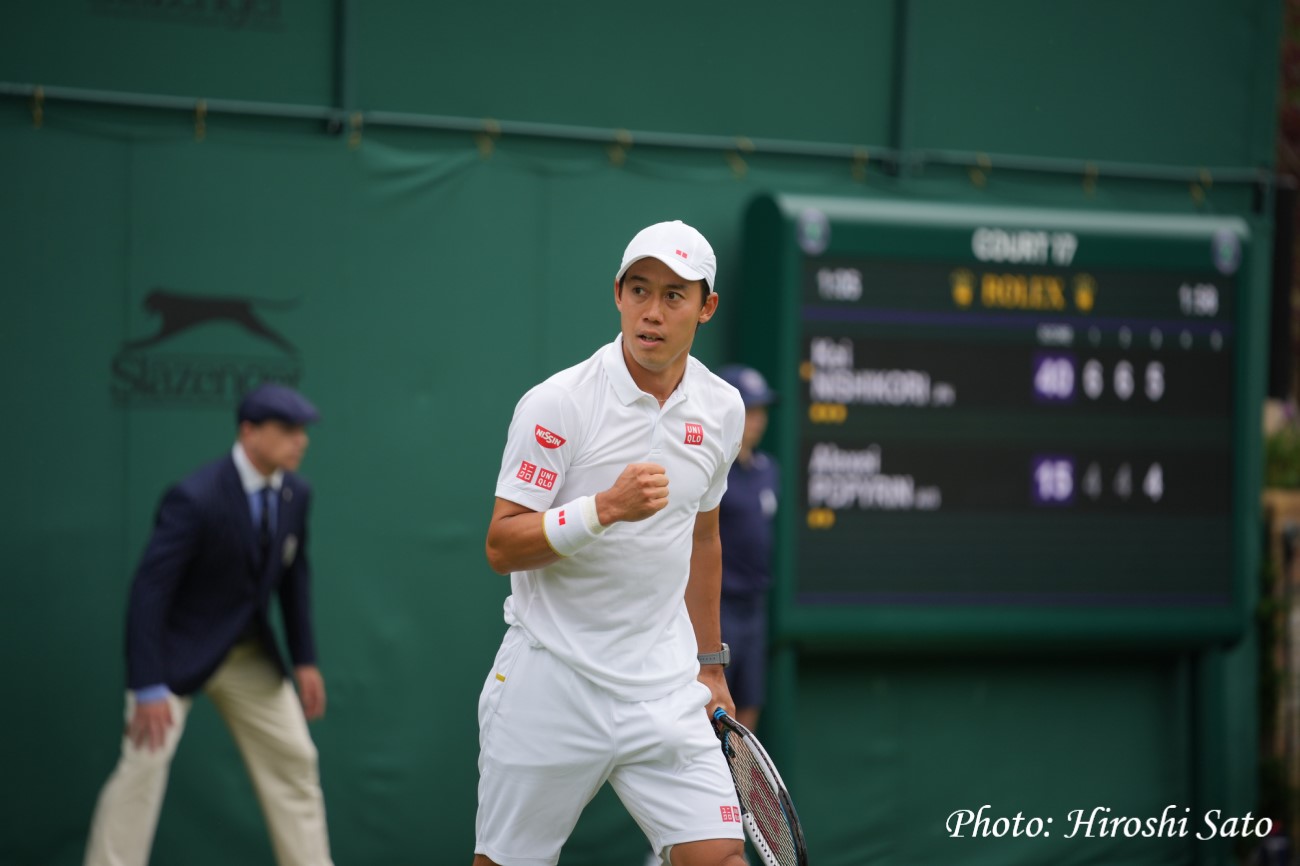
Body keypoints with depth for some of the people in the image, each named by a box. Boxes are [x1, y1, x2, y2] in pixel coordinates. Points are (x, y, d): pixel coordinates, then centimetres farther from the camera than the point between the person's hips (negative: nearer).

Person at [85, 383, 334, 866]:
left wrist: (305, 660, 8)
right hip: (177, 649, -7)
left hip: (248, 654, 7)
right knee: (144, 763, -15)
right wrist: (147, 689, -29)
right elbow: (148, 590, -26)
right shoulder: (195, 499, -26)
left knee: (294, 761, 7)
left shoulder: (296, 494, -5)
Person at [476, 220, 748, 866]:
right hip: (551, 686, -4)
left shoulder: (722, 411, 6)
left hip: (665, 693, 4)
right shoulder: (557, 405, -10)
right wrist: (606, 507, -26)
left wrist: (709, 661, 24)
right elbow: (500, 546, -13)